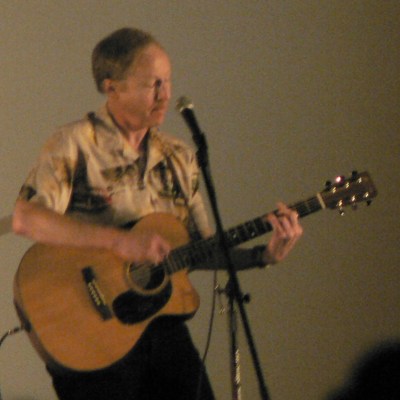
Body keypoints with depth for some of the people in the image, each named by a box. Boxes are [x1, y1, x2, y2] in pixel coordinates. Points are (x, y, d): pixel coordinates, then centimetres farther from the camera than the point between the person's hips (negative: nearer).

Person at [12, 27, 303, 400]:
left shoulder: (177, 157, 14)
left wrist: (265, 255, 1)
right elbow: (25, 218, -21)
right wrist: (119, 241, -26)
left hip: (160, 323, 6)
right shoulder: (76, 144, -7)